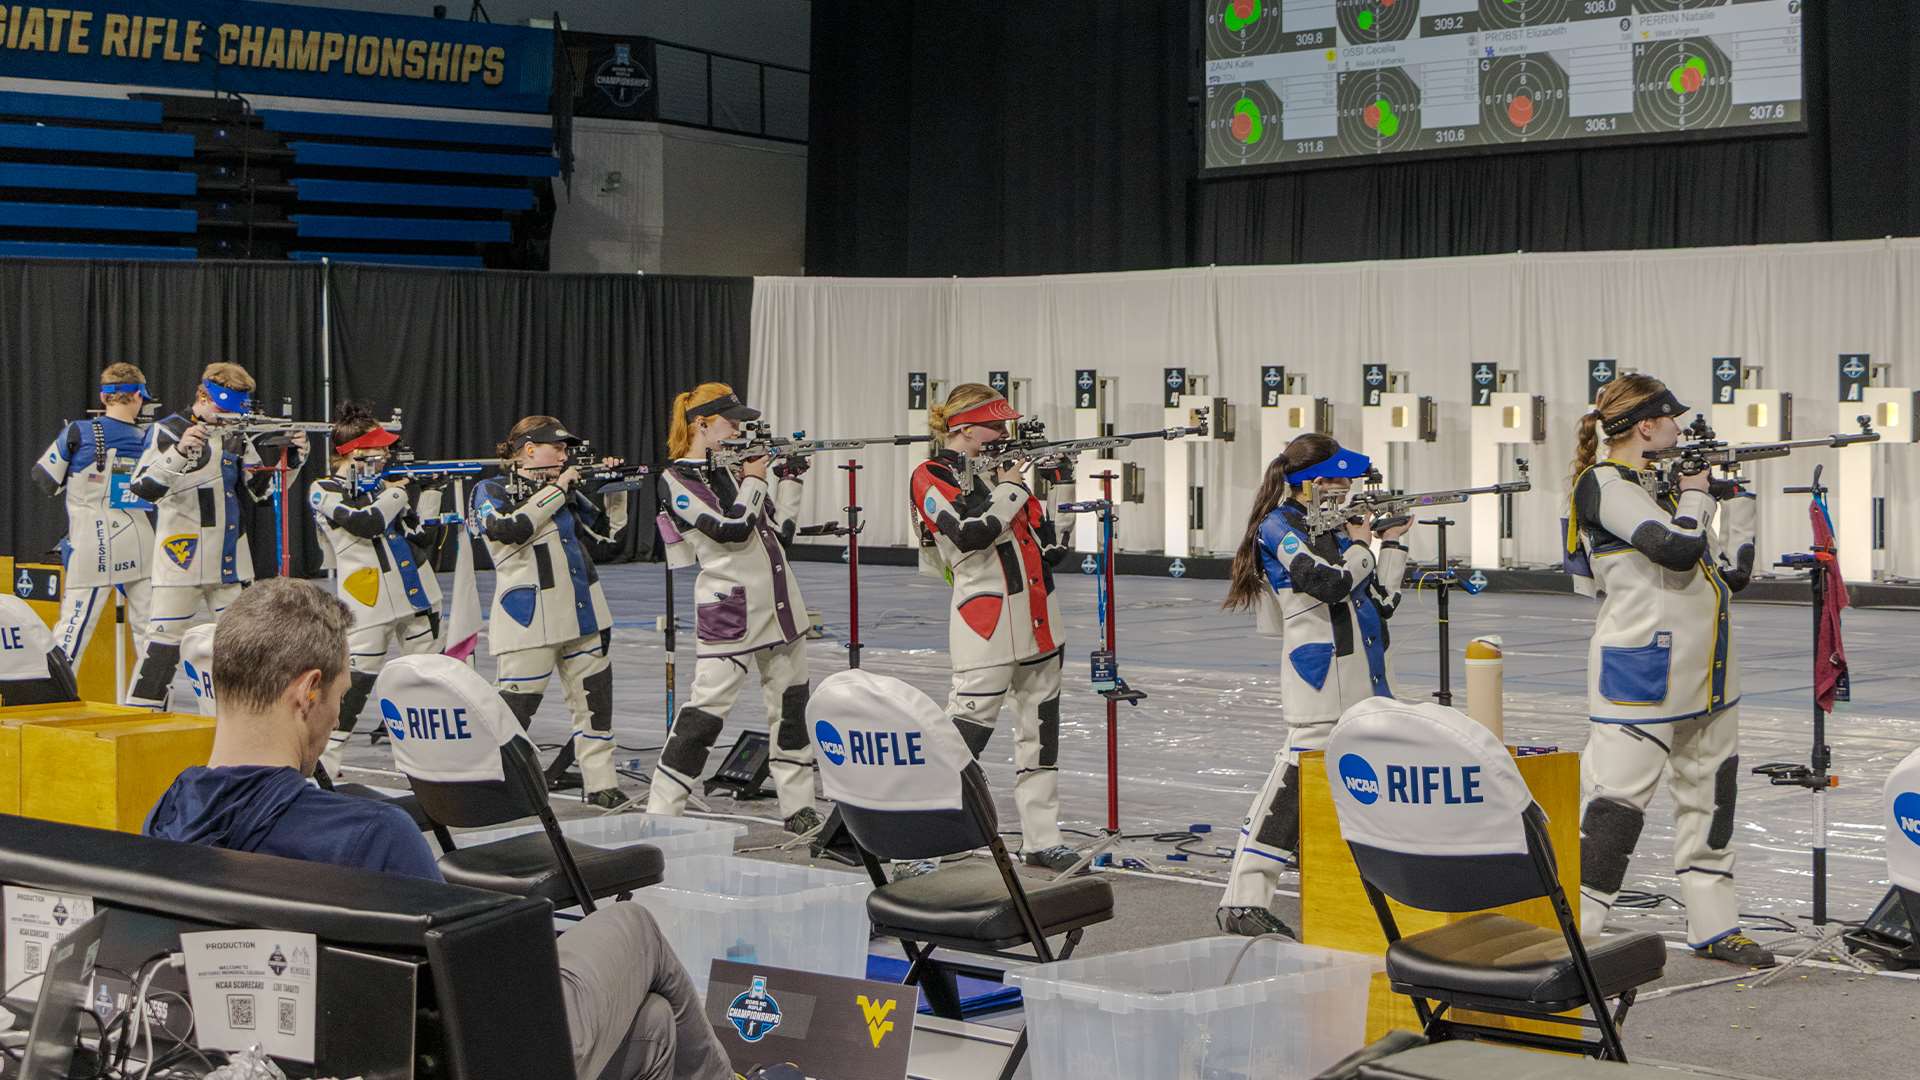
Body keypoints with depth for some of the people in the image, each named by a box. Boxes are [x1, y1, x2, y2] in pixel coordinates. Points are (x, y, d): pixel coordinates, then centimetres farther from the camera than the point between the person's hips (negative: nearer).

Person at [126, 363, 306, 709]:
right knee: (165, 640, -6)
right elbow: (143, 488, -19)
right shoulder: (169, 430, -8)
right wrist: (179, 452, -34)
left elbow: (260, 490, 15)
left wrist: (292, 457, -1)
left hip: (230, 561, 6)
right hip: (181, 560, -6)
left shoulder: (237, 436, 11)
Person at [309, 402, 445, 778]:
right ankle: (325, 758, 0)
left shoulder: (381, 486, 16)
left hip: (415, 595, 6)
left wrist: (431, 493, 1)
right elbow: (365, 523, -19)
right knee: (357, 681, -8)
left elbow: (425, 537, 12)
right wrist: (395, 493, -6)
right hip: (369, 602, -6)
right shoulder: (325, 491, -2)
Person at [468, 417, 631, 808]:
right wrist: (557, 489, -14)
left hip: (583, 614, 6)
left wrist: (615, 489, 3)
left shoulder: (567, 487, 15)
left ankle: (601, 785, 16)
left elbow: (607, 529, 19)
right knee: (515, 707, -6)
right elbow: (510, 530, -20)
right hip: (529, 621, -6)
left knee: (596, 701, 8)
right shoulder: (491, 491, -1)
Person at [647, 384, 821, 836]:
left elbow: (782, 530, 13)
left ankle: (798, 808, 18)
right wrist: (754, 479, -7)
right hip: (731, 610, -7)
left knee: (792, 705, 10)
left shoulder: (733, 469, 14)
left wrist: (790, 478, 6)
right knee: (706, 710, -7)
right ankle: (659, 811, -1)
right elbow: (733, 529, -19)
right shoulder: (678, 481, -7)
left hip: (780, 604, 7)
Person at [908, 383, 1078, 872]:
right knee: (968, 727, -9)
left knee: (1040, 729, 10)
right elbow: (969, 534, -20)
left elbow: (1048, 539, 14)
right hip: (986, 621, -8)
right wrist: (1009, 489, -10)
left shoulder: (997, 465, 15)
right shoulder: (933, 477, -5)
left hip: (1038, 618, 8)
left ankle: (1041, 840, 16)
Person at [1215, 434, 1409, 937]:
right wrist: (1361, 545, -2)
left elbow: (1383, 600, 16)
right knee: (1298, 779, -11)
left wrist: (1393, 543, 11)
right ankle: (1243, 901, -9)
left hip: (1367, 678, 8)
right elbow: (1330, 583, -18)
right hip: (1320, 677, -8)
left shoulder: (1337, 527, 17)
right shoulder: (1278, 528, -5)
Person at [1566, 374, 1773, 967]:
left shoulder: (1663, 483, 15)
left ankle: (1713, 927, 26)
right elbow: (1678, 547, -24)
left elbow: (1732, 572, 16)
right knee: (1616, 805, -10)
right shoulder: (1604, 485, -10)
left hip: (1705, 675, 9)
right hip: (1642, 678, -9)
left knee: (1711, 797, 15)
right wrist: (1695, 493, -7)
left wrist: (1738, 497, 12)